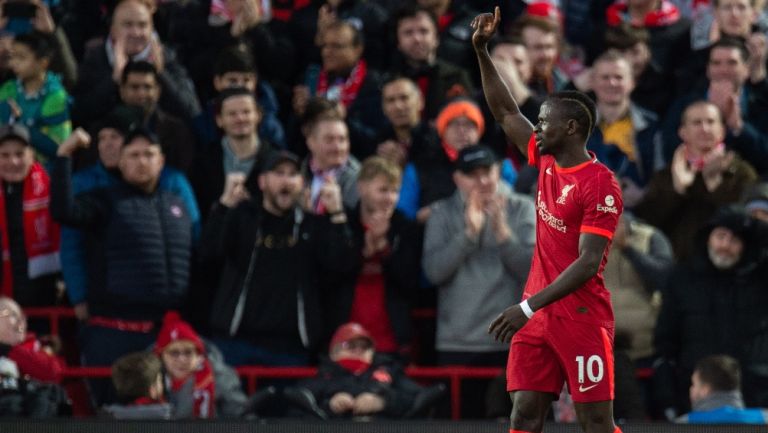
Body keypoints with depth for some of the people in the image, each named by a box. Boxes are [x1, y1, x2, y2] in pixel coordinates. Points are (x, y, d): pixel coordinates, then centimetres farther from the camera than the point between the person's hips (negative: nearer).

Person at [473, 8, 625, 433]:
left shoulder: (600, 185, -15)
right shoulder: (547, 162, 8)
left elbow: (587, 264, -20)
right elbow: (506, 112, 20)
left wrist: (527, 307, -25)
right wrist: (482, 52, 11)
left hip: (580, 315, -7)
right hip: (538, 312, 7)